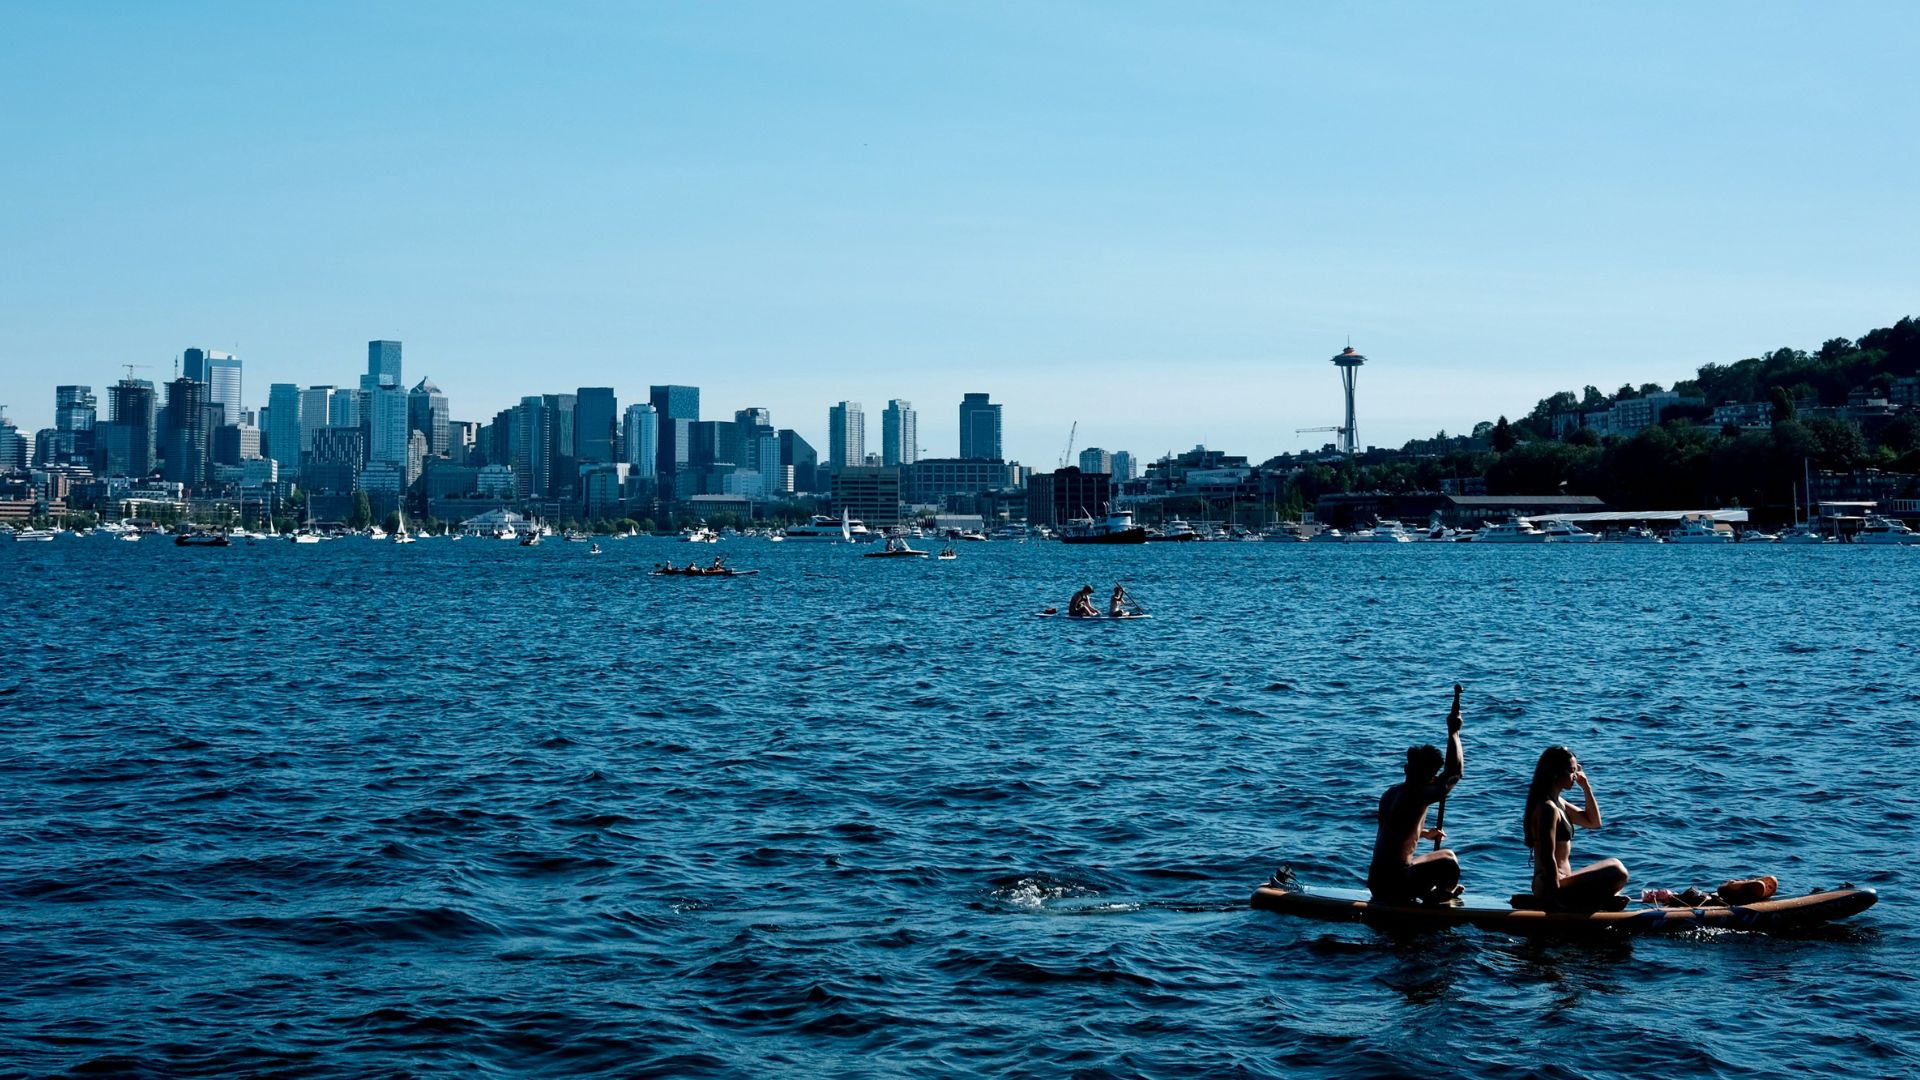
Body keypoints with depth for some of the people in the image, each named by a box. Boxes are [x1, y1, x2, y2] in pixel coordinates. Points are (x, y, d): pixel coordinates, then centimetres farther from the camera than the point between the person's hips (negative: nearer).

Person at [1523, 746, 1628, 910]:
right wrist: (1556, 897, -20)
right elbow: (1547, 858, -21)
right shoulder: (1548, 808, -17)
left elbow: (1594, 822, 23)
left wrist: (1586, 787, 14)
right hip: (1552, 887, -11)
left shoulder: (1558, 803, 14)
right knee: (1617, 872, -18)